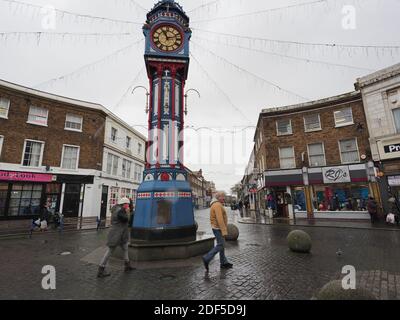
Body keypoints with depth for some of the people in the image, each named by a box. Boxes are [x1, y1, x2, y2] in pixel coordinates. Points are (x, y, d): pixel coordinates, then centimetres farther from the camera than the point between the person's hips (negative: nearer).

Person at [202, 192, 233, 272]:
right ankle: (207, 259, -2)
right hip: (218, 229, -10)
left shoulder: (216, 205, 14)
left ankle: (224, 263, 21)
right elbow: (220, 219, -26)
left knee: (222, 245, 13)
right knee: (220, 245, -5)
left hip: (217, 228, 10)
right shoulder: (218, 205, -20)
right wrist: (224, 231, -25)